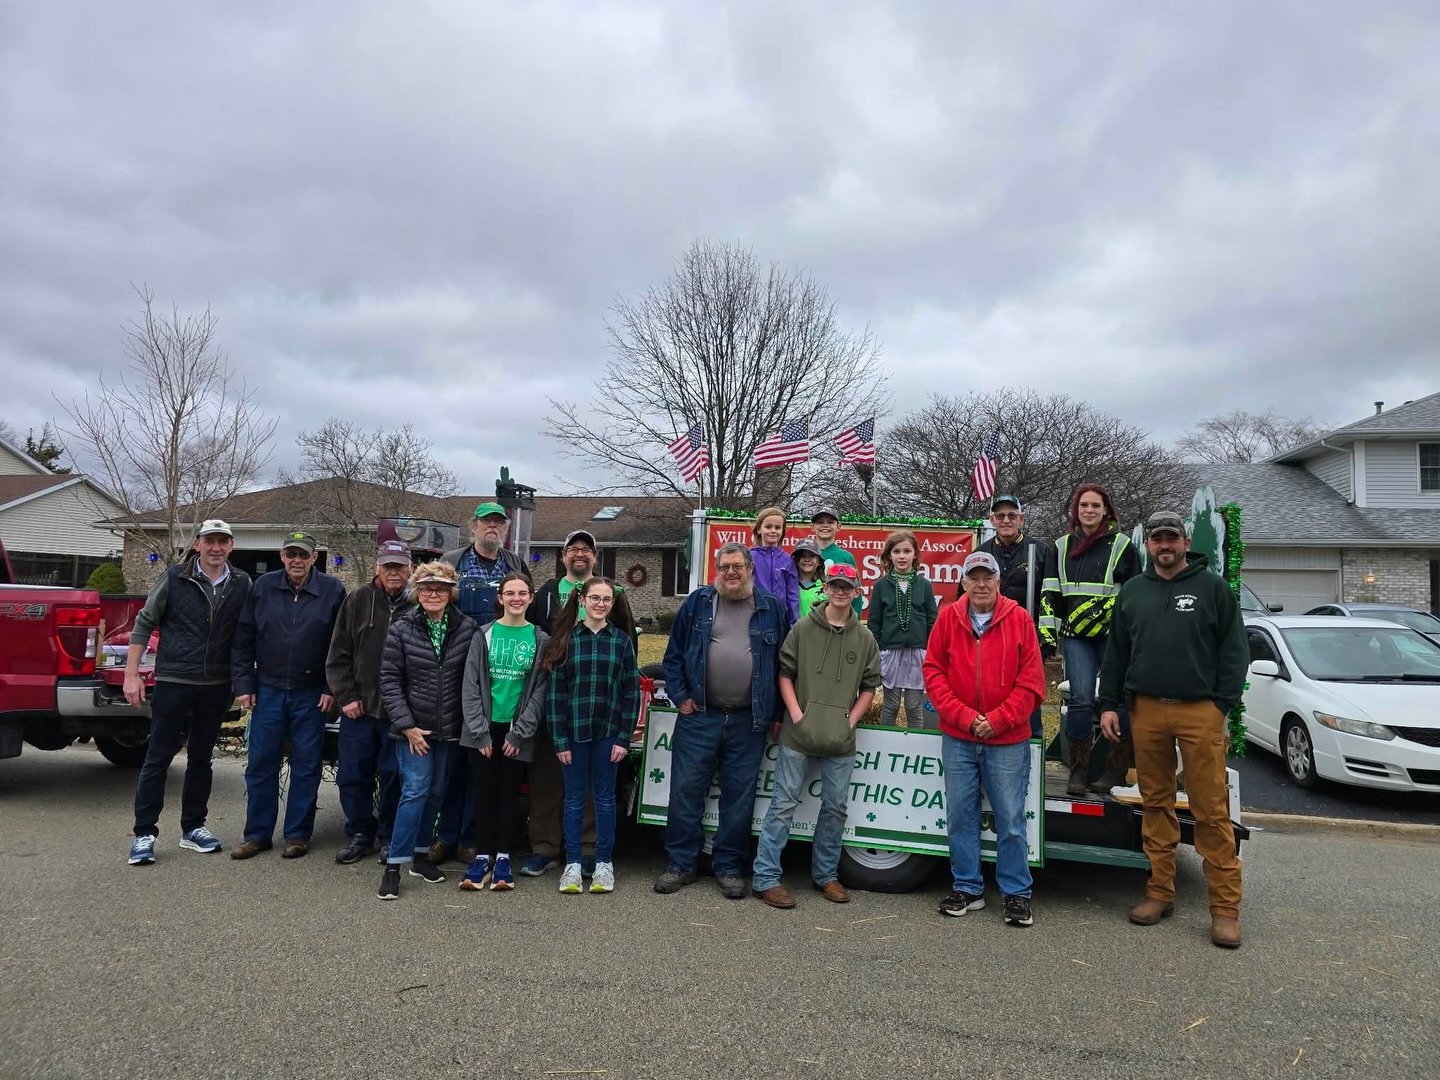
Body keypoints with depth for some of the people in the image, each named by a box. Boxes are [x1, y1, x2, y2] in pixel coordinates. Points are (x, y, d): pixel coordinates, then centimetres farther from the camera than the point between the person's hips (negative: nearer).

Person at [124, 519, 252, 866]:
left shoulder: (242, 584, 2)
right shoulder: (174, 579, -5)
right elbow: (144, 624, -1)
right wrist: (132, 674, -6)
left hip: (217, 687, 3)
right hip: (173, 682, -3)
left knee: (201, 758, 13)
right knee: (158, 758, 2)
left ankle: (193, 828, 25)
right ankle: (144, 834, 10)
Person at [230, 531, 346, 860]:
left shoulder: (332, 591, -3)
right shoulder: (263, 587, 3)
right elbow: (243, 639, 6)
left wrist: (332, 688, -6)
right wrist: (243, 684, 1)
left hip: (310, 694, -2)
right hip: (268, 690, 2)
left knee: (306, 765, 5)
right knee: (260, 763, 6)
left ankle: (298, 834, 16)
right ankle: (258, 834, 18)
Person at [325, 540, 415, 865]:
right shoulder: (357, 601, 3)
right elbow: (338, 655, 5)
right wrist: (346, 697, -1)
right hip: (358, 708, 2)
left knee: (393, 777, 6)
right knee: (353, 776, 8)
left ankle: (389, 838, 22)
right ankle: (360, 835, 25)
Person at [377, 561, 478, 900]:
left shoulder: (467, 628, -2)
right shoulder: (401, 629, -4)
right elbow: (389, 680, -4)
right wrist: (406, 725, -10)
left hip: (449, 729, 3)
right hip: (413, 728, -2)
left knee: (436, 792, 11)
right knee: (415, 790, -9)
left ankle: (420, 854, 27)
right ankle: (394, 865, 0)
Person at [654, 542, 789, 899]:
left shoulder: (773, 608, 5)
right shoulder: (697, 603, 5)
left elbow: (784, 664, 7)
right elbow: (674, 655, 8)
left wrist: (775, 714, 4)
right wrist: (681, 697, 0)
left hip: (748, 722, 0)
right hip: (698, 716, 0)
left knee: (739, 796, 8)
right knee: (686, 789, 4)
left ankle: (729, 867, 21)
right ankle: (680, 864, 16)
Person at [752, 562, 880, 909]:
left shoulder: (865, 639, 6)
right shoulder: (802, 629, 0)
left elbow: (869, 686, 10)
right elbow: (785, 673, 2)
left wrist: (851, 719, -1)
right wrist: (796, 714, -8)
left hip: (841, 740, 3)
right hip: (798, 735, -3)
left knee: (836, 807, 12)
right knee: (784, 804, 0)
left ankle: (826, 874, 28)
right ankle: (766, 878, 6)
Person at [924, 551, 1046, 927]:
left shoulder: (1019, 619, -2)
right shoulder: (949, 618, 1)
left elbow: (1031, 680, -4)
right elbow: (933, 671, 1)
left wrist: (997, 720, -10)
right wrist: (964, 716, -9)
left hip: (1008, 741, -2)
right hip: (957, 740, 2)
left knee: (1011, 821, 3)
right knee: (960, 816, 9)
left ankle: (1016, 894, 18)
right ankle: (966, 888, 23)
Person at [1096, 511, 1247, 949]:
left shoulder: (1212, 587, 4)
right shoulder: (1132, 591, 14)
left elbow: (1234, 651, 2)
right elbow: (1116, 652, 16)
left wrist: (1222, 707, -6)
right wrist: (1109, 704, 9)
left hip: (1200, 712, -3)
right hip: (1146, 711, 4)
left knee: (1212, 811, -4)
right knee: (1156, 805, 10)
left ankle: (1225, 908, 4)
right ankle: (1160, 893, 20)